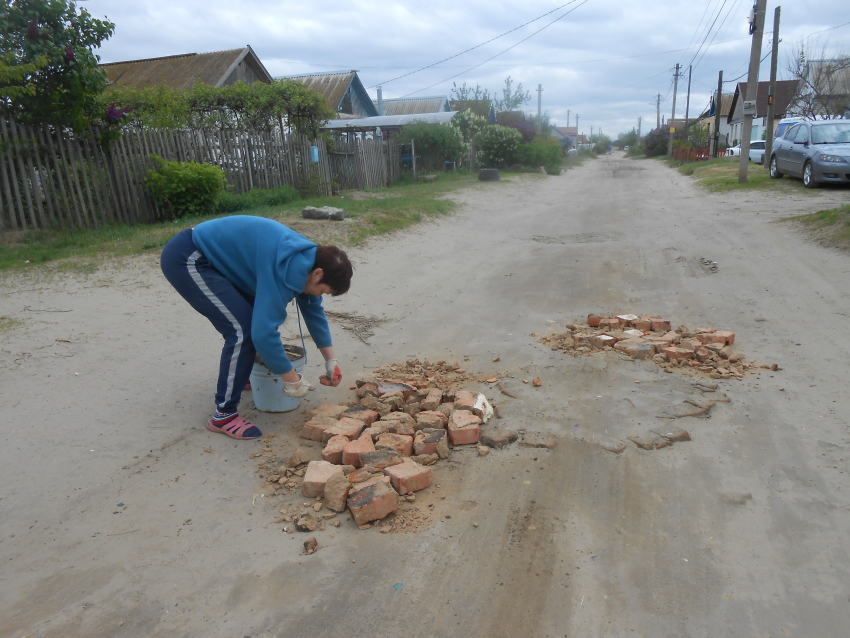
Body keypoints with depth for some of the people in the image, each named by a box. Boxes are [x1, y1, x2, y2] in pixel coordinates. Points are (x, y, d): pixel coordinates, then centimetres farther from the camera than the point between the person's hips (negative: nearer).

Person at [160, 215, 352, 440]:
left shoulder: (307, 257, 1)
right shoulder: (289, 269, -28)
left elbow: (314, 311, 14)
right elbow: (264, 331, -32)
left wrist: (331, 360, 15)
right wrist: (291, 380, -18)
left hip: (207, 256, 10)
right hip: (185, 260, -10)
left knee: (256, 313, 15)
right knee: (243, 328, -16)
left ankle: (235, 373, 38)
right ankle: (223, 416, -3)